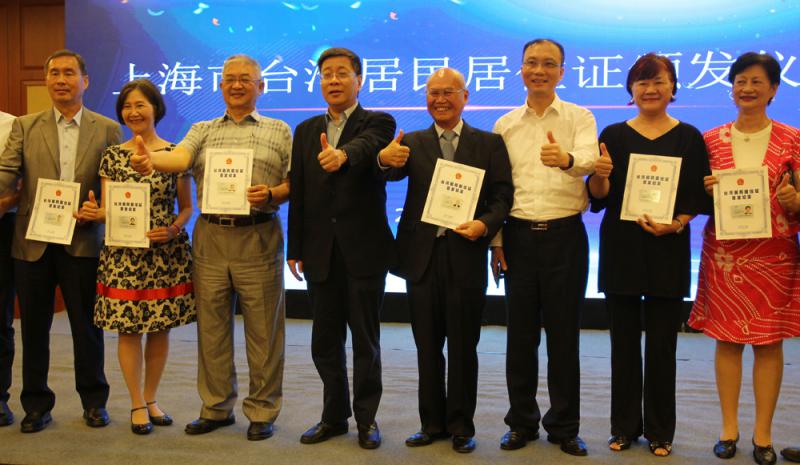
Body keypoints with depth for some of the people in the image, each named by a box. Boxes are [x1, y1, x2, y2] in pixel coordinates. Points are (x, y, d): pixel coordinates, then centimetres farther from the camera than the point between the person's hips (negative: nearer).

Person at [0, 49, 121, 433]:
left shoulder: (107, 130, 4)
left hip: (83, 241, -1)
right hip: (32, 243, 2)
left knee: (87, 326, 8)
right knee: (33, 328, 11)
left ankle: (94, 402, 24)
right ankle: (36, 405, 26)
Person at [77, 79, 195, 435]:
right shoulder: (113, 155, 5)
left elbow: (186, 207, 4)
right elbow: (106, 209, 6)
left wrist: (173, 229, -15)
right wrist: (93, 212, -16)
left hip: (166, 252, 0)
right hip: (123, 255, 1)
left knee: (161, 328, 7)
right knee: (128, 329, 3)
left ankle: (151, 399, 25)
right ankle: (137, 404, 19)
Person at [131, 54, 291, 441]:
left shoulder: (278, 131, 9)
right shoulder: (203, 130, 13)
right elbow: (179, 158, -7)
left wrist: (271, 194, -16)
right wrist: (151, 160, -28)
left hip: (259, 239, -2)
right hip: (210, 239, 2)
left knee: (263, 330, 3)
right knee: (211, 327, 10)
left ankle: (262, 411, 17)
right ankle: (216, 408, 25)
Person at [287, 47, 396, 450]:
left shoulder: (377, 123, 0)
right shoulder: (306, 130, 13)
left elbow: (367, 147, -25)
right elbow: (297, 193, 10)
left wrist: (342, 155, -48)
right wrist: (295, 248, 7)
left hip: (364, 250, -4)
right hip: (321, 251, 4)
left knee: (365, 338, 6)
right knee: (325, 341, 11)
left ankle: (366, 417, 21)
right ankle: (334, 416, 27)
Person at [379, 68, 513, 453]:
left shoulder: (489, 144, 5)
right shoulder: (412, 142, 8)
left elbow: (503, 195, -1)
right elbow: (395, 171, -12)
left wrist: (485, 224, -19)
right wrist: (385, 159, -35)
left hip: (466, 254, -2)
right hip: (422, 255, 2)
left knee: (463, 346, 7)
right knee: (427, 346, 11)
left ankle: (461, 426, 21)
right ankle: (432, 423, 25)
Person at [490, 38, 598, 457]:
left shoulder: (579, 118, 1)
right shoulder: (505, 125, 9)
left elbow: (590, 160, -20)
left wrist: (566, 159, -43)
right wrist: (496, 240, 3)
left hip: (565, 235, -2)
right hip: (518, 236, 2)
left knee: (564, 335, 6)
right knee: (520, 335, 9)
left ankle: (564, 426, 21)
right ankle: (522, 422, 24)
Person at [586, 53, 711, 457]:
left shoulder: (689, 138, 4)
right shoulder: (614, 135, 5)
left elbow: (700, 197, 2)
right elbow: (598, 200, 1)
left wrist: (676, 223, -16)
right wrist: (601, 174, -20)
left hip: (667, 251, 0)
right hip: (621, 249, 1)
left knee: (662, 344, 4)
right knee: (624, 342, 7)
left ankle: (660, 430, 19)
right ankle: (624, 426, 21)